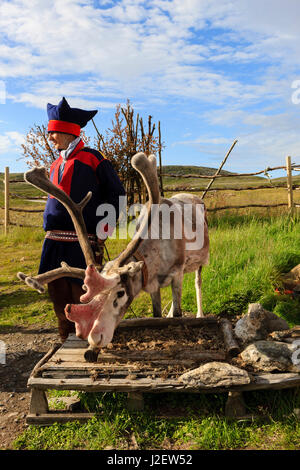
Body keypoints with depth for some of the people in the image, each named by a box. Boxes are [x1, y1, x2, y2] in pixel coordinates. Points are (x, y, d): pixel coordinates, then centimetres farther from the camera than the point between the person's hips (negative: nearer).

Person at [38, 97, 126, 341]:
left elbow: (117, 195, -3)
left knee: (82, 295, -1)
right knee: (59, 294, 11)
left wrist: (103, 232, -9)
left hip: (82, 243, -7)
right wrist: (51, 233, 18)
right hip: (54, 241, 7)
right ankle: (67, 342, 28)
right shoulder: (57, 165, 18)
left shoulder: (92, 159, -3)